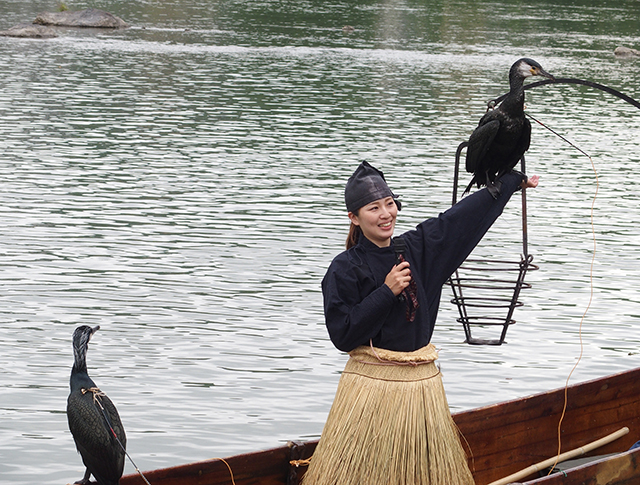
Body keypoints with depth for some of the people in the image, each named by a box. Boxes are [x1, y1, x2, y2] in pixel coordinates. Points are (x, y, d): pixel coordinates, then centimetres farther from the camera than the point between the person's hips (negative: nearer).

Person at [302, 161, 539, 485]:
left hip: (422, 381, 5)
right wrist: (386, 292, -16)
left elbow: (463, 217, 17)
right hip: (373, 382, -5)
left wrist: (515, 180, 26)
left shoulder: (416, 248, 7)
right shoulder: (345, 269, -8)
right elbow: (342, 334, -13)